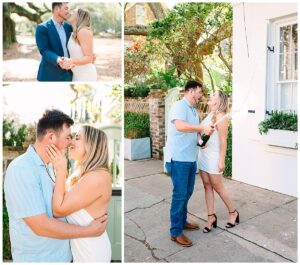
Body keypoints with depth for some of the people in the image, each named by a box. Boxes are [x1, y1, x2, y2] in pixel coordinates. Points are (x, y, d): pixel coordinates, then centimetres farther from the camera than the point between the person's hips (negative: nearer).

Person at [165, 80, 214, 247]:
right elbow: (180, 126, -31)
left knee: (187, 192, 18)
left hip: (191, 158, 9)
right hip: (178, 159, -9)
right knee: (180, 194, -3)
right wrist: (203, 128, -25)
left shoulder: (195, 111, 16)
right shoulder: (180, 106, -12)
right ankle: (176, 232, 8)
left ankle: (182, 221, 35)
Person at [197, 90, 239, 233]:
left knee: (217, 187, 4)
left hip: (213, 156, -7)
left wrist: (222, 160, -16)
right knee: (207, 186, 9)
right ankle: (211, 217, 18)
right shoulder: (209, 115, 12)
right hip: (202, 155, 8)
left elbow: (223, 140, -14)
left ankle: (233, 212, 24)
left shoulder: (221, 116, -12)